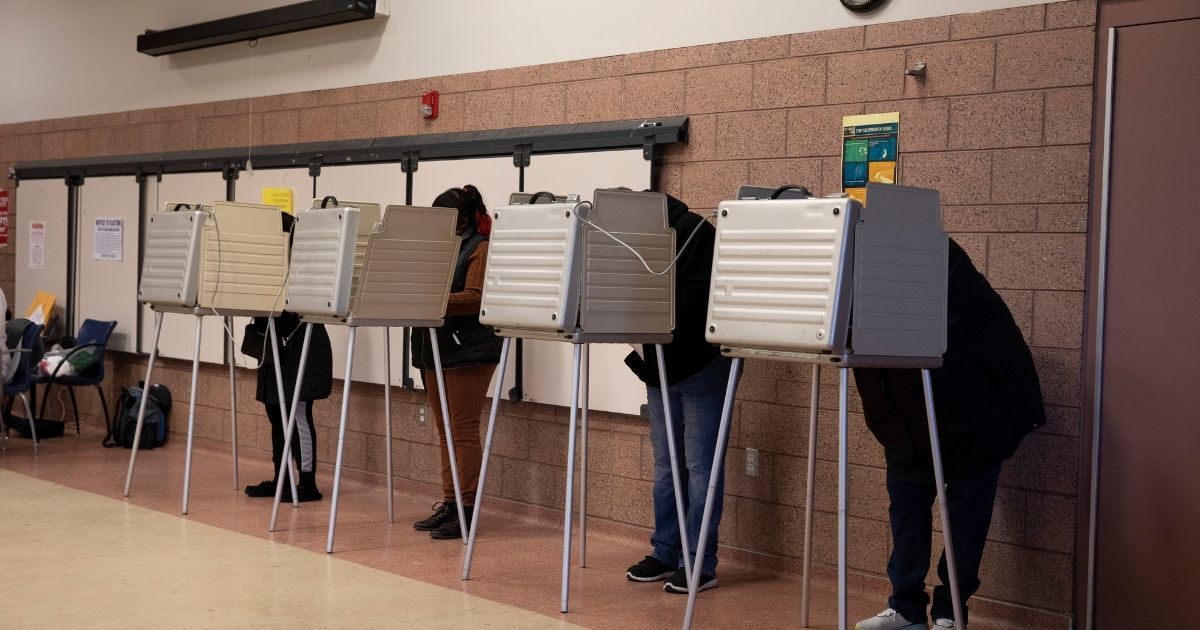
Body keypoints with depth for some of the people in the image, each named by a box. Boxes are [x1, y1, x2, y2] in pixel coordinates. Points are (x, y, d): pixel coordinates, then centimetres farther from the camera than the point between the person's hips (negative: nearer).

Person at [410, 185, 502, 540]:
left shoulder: (480, 249, -7)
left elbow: (474, 298, -19)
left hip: (468, 350, -8)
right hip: (434, 349, 8)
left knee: (463, 430, -6)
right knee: (445, 431, 10)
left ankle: (467, 509, -3)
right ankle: (449, 503, 15)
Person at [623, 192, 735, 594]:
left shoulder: (693, 232, -15)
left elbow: (697, 298, -23)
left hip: (700, 362, -8)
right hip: (659, 365, 8)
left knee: (700, 464, -4)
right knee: (665, 462, 13)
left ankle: (701, 564, 1)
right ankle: (665, 553, 22)